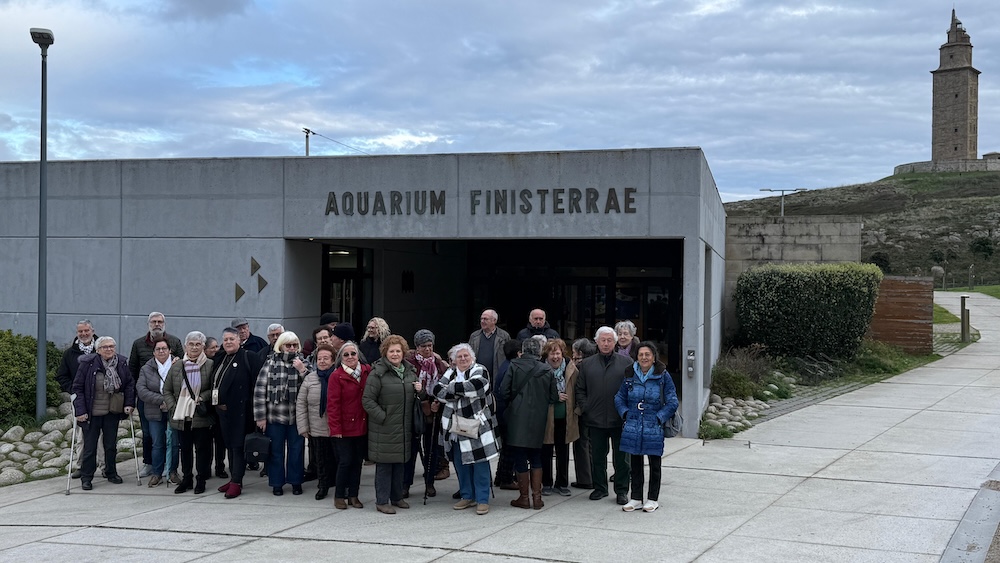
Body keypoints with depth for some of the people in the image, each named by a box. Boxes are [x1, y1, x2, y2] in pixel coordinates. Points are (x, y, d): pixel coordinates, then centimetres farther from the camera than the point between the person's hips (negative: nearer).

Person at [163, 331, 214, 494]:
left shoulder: (210, 365, -4)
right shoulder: (176, 366, 6)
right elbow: (167, 390, 11)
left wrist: (202, 398, -17)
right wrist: (173, 407, 0)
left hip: (201, 416, -3)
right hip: (181, 416, 3)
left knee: (202, 448, 3)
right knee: (185, 448, 12)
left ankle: (201, 480, 14)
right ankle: (186, 479, 23)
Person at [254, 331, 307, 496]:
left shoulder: (302, 363, 4)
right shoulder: (271, 363, -3)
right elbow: (259, 390, -5)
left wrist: (302, 371, -16)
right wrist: (260, 416, -8)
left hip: (296, 416, 1)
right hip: (275, 416, -1)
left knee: (296, 450, 9)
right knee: (276, 451, 8)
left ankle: (295, 481, 22)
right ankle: (277, 483, 19)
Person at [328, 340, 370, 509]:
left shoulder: (367, 371, 4)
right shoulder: (336, 376, -8)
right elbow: (333, 404, -10)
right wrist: (335, 428, -13)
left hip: (362, 426, 4)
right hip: (344, 427, -4)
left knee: (357, 461, 10)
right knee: (345, 461, -2)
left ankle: (353, 495, 20)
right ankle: (339, 496, 12)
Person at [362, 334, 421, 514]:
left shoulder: (409, 371, 12)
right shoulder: (377, 373, -11)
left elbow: (413, 398, 26)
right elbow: (367, 400, -14)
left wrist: (419, 390, 4)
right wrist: (382, 417, -17)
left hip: (404, 428, 7)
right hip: (384, 428, -7)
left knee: (399, 463, 15)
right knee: (384, 464, -1)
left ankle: (397, 497, 27)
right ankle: (382, 501, 7)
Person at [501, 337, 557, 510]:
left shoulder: (514, 366, -8)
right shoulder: (547, 371, -1)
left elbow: (504, 392, -9)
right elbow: (553, 398, 3)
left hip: (518, 419, -3)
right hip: (538, 420, 3)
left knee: (520, 459, 4)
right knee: (536, 458, 15)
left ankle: (524, 497, 8)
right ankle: (537, 497, 13)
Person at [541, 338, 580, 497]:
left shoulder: (571, 368, -2)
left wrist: (577, 407, 1)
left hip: (564, 417, 2)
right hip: (546, 417, -2)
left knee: (563, 451, 11)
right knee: (546, 451, 6)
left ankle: (562, 483, 22)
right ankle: (546, 483, 18)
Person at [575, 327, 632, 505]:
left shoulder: (626, 363, 3)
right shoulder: (586, 364, 9)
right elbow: (580, 389, 12)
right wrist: (584, 408, -1)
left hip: (620, 419, -2)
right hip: (595, 419, 2)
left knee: (621, 457, 4)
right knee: (597, 456, 10)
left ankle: (621, 491, 12)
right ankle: (600, 488, 22)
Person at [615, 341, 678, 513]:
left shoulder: (663, 376, -5)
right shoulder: (630, 376, 4)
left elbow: (672, 402, -2)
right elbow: (619, 398, 15)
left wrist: (659, 418, -9)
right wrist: (625, 414, 1)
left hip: (654, 429, -3)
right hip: (633, 427, 3)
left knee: (654, 464, 7)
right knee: (635, 464, 10)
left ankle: (653, 499, 18)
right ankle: (636, 498, 20)